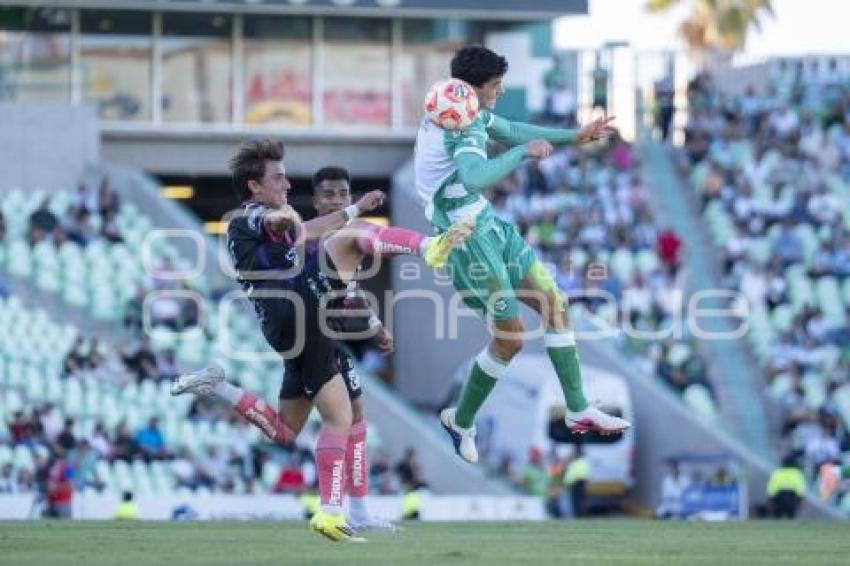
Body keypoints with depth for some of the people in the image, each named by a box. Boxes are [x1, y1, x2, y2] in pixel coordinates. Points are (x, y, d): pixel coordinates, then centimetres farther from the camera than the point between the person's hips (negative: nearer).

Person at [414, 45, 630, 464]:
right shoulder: (466, 127, -26)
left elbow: (509, 131, 24)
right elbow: (475, 178, -46)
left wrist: (573, 137, 21)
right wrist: (524, 151, -34)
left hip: (486, 224, 10)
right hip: (465, 236, -10)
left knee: (553, 302, 8)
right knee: (510, 335, -5)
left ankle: (578, 409, 12)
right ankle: (461, 421, 15)